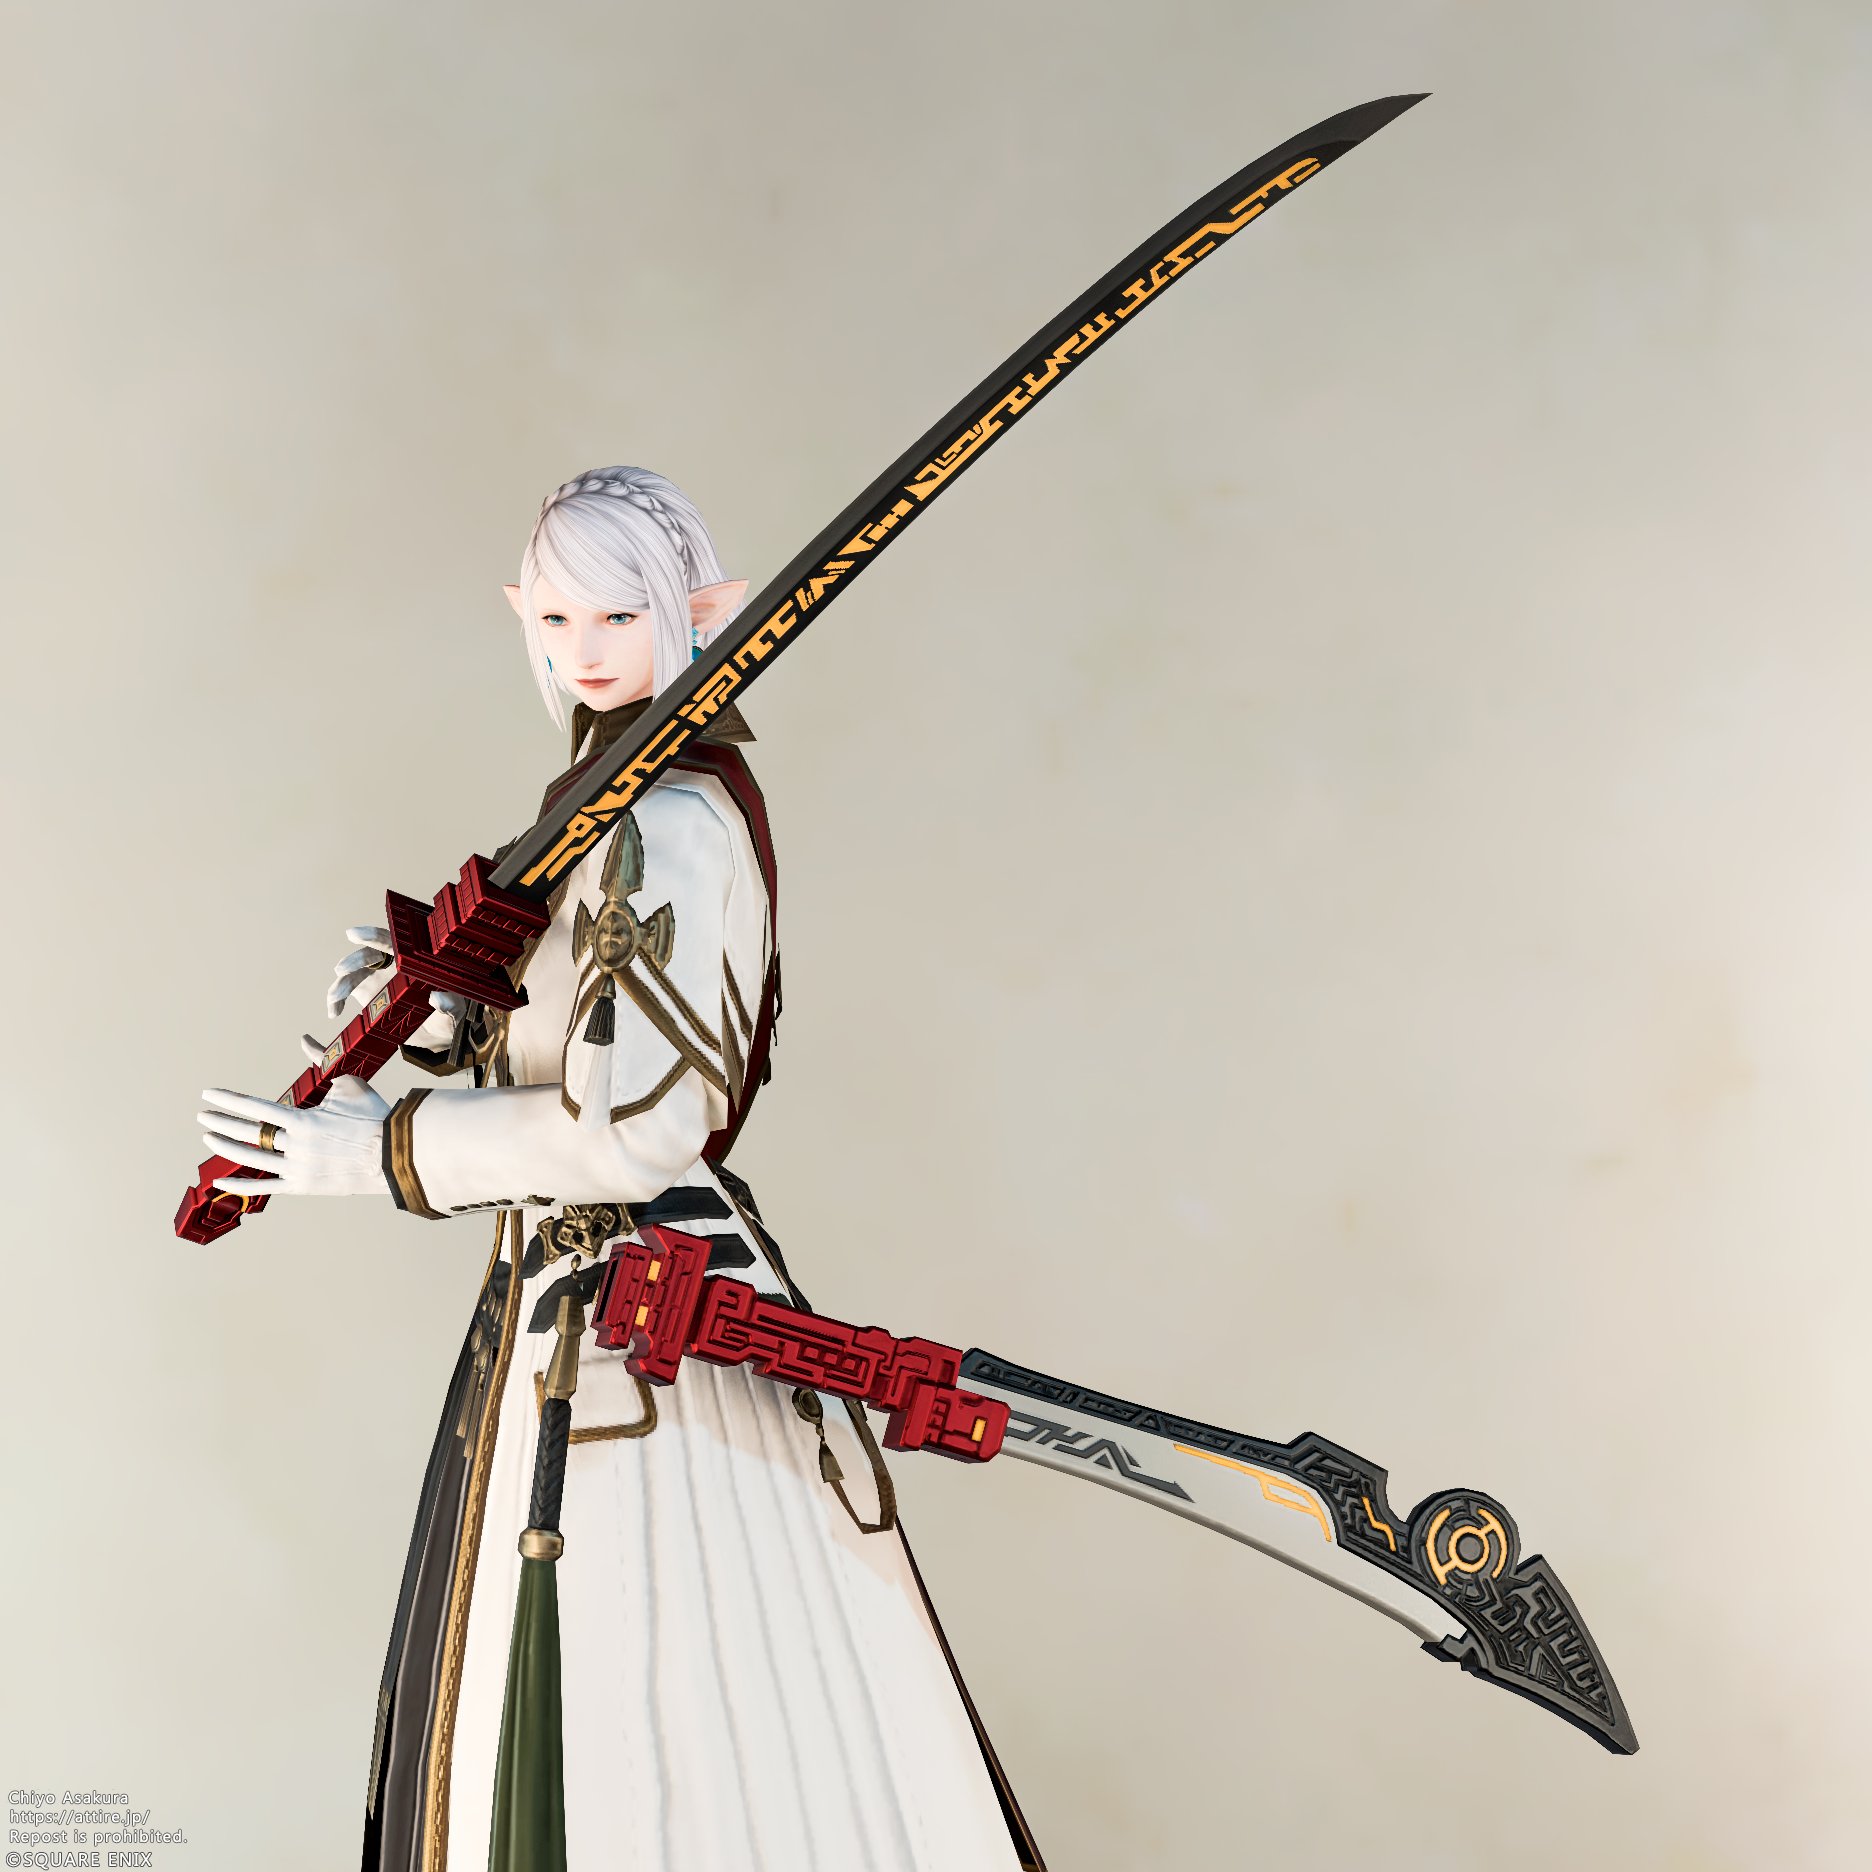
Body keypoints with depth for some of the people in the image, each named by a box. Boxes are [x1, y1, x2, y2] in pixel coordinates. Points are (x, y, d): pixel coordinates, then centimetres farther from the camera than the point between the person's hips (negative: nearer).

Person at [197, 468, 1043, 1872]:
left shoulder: (670, 826, -20)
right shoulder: (618, 799, 12)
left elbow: (632, 1132, -24)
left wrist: (374, 1150, -16)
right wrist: (433, 1013, 3)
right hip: (581, 1286, 10)